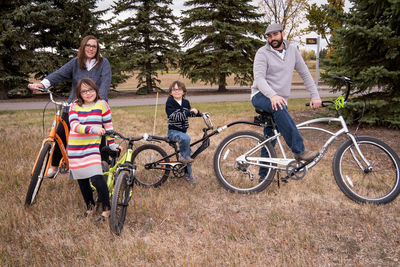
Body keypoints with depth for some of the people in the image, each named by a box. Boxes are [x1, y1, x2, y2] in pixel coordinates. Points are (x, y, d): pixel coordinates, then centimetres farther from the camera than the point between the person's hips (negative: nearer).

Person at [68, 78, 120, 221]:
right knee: (82, 180, 12)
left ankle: (107, 208, -3)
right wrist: (92, 129, -30)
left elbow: (108, 125, 4)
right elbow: (75, 126, -15)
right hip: (75, 149, 3)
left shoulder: (101, 104, 0)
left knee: (97, 178, -18)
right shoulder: (74, 107, 1)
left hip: (92, 148, -3)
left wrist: (112, 144, 0)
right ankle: (90, 206, 32)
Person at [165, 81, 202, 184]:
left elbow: (189, 114, 25)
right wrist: (189, 111, -30)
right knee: (186, 138, -37)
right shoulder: (170, 102, -12)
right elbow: (176, 116, -26)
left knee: (188, 151, 11)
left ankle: (189, 174, 26)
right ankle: (183, 156, -13)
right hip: (173, 131, -6)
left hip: (183, 131, 7)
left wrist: (198, 113, 8)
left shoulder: (186, 102, 7)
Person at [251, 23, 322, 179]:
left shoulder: (292, 50, 11)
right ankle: (299, 151, -36)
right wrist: (272, 95, -36)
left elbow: (305, 74, 13)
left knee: (270, 139, 2)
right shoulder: (263, 53, -4)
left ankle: (264, 175, 15)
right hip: (261, 96, -4)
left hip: (280, 100, 5)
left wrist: (315, 96, 3)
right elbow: (259, 78, -18)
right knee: (278, 108, -37)